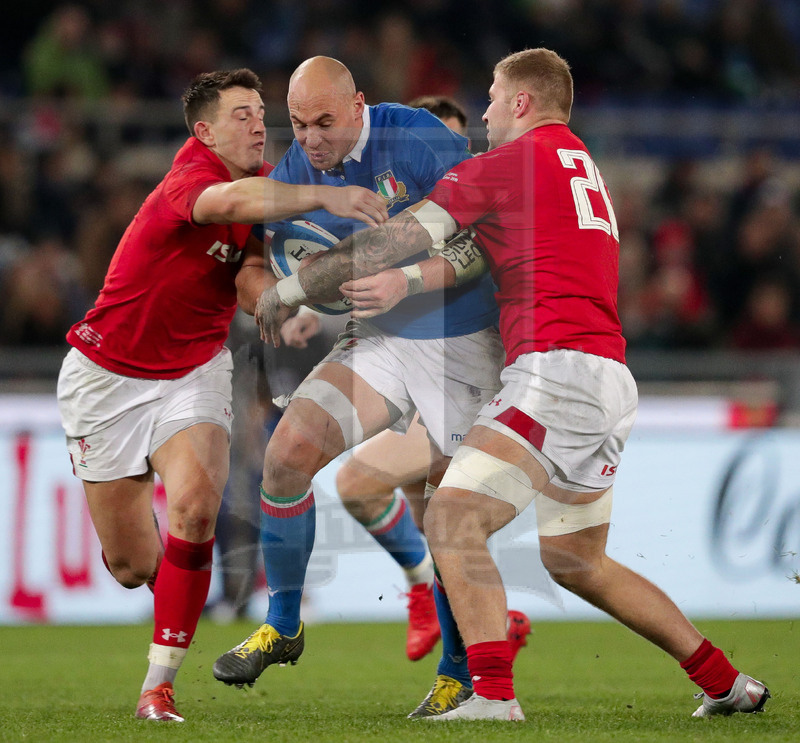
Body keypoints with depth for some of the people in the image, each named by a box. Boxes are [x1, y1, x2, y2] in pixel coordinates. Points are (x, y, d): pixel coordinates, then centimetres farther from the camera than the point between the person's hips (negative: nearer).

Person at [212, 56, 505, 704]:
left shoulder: (420, 140, -18)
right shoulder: (300, 166, -1)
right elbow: (254, 260, 8)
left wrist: (406, 280, -30)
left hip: (459, 345, -5)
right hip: (378, 339, 5)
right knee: (290, 449, -14)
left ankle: (459, 673, 14)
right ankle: (282, 626, 5)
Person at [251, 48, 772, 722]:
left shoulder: (510, 161, -1)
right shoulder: (585, 165, 24)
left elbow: (399, 241, -3)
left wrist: (294, 287, 4)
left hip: (559, 368, -9)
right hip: (613, 382, 9)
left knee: (454, 518, -15)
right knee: (576, 562, 20)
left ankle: (494, 695, -28)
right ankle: (727, 683, 22)